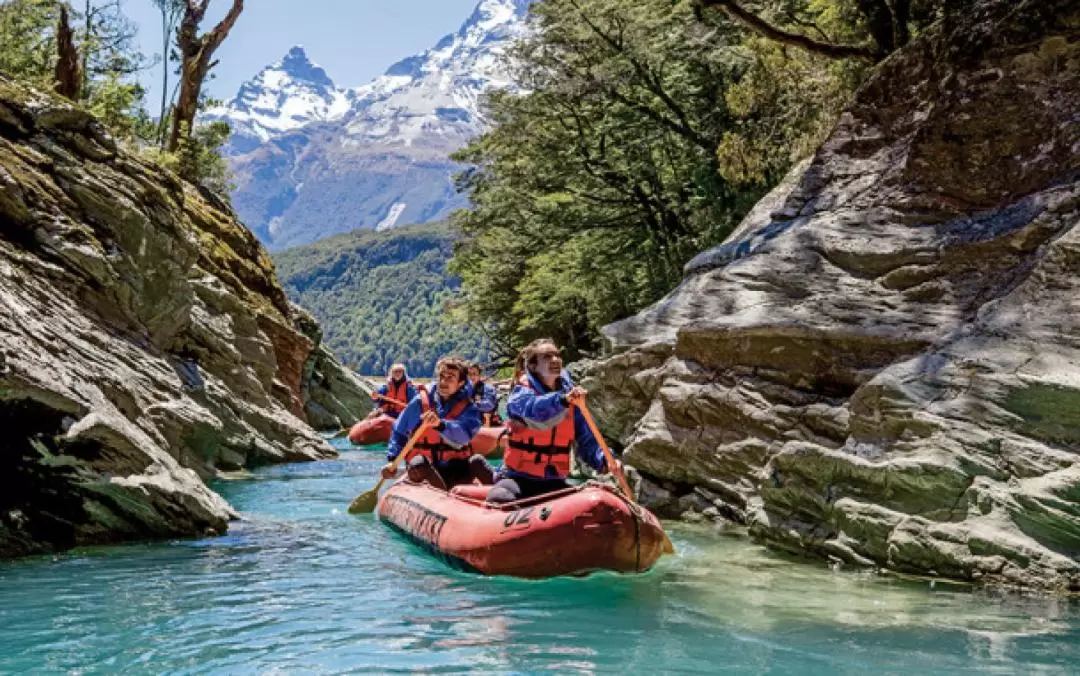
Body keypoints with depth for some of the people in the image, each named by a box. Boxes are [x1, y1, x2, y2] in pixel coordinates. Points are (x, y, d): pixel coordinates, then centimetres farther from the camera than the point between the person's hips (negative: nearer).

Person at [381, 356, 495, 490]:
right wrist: (391, 460, -5)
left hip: (456, 470, 0)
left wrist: (440, 424, -41)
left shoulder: (467, 408, -2)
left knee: (477, 461, -27)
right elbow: (399, 432, 9)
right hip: (425, 470, 0)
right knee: (418, 462, -32)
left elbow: (465, 435, -23)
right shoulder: (421, 401, 0)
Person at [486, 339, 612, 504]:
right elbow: (534, 410, -31)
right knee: (499, 500, -35)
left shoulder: (571, 396, 8)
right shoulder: (522, 392, -6)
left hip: (553, 482, 5)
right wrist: (563, 400, -50)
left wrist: (605, 461, -18)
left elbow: (586, 441, 2)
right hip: (518, 477, -5)